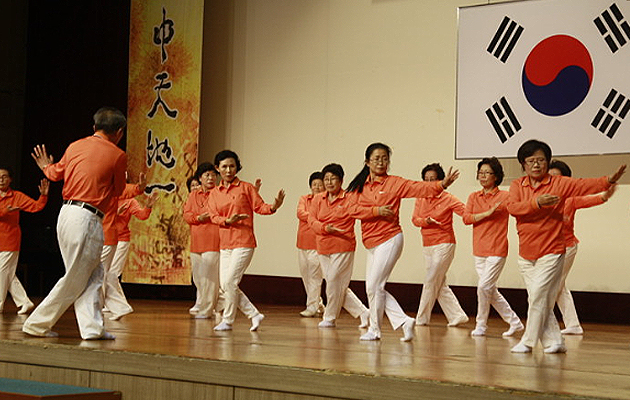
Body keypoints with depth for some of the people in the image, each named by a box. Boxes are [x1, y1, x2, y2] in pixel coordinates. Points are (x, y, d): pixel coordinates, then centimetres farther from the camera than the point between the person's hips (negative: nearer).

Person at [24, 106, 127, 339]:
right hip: (88, 218, -7)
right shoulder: (117, 155, -4)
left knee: (93, 275, 13)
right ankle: (37, 325, 7)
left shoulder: (75, 147, 10)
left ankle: (92, 326, 7)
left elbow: (56, 174, 24)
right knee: (75, 280, 2)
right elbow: (118, 191, 8)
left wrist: (46, 166, 47)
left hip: (66, 213, 7)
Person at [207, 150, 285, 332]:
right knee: (225, 285, 3)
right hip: (225, 243, 6)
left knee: (230, 282, -11)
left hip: (243, 243, -6)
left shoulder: (246, 187, 0)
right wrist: (228, 220, -19)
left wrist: (273, 206, -25)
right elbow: (214, 216, 1)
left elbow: (259, 207, -4)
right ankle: (254, 314, 15)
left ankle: (227, 320, 3)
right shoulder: (214, 193, 11)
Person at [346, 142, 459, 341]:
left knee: (374, 286, -4)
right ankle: (404, 321, 13)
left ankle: (374, 329, 13)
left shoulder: (394, 183, -4)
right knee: (373, 287, 6)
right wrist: (377, 211, -17)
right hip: (372, 243, 6)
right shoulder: (359, 186, 7)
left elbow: (419, 188, -14)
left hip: (389, 240, -6)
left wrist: (442, 184, -28)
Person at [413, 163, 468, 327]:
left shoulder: (448, 199, -7)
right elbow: (415, 219, 2)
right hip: (427, 246, 6)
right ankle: (457, 316, 14)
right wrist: (425, 221, -18)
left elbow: (467, 212, -13)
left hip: (444, 244, -6)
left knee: (431, 282, -5)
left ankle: (421, 319, 5)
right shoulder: (420, 199, 8)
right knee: (440, 285, 8)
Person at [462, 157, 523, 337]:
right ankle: (515, 322, 23)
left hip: (497, 251, -6)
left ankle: (481, 325, 5)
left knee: (484, 286, -13)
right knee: (491, 291, 10)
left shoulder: (505, 197, -3)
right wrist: (488, 213, -16)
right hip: (479, 251, 6)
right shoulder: (474, 197, 9)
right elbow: (466, 218, -4)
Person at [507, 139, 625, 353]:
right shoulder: (517, 185, 5)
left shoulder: (560, 184, -1)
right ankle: (554, 342, 16)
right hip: (526, 253, 4)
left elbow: (586, 185, -14)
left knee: (538, 295, -9)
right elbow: (512, 207, -13)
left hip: (551, 252, -4)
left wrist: (608, 180, -30)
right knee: (539, 299, 7)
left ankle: (528, 341, 4)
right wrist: (536, 203, -27)